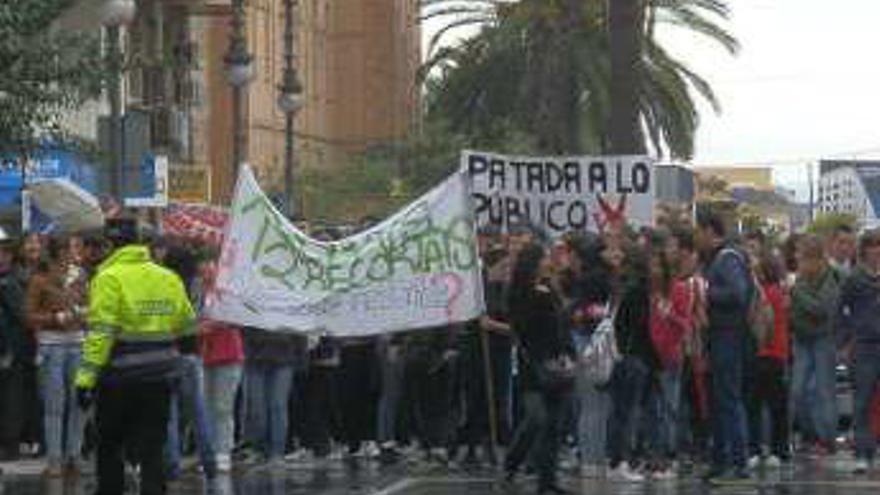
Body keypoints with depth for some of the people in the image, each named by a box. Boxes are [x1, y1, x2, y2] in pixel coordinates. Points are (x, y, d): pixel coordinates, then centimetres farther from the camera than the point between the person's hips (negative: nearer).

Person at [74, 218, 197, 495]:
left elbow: (100, 334, -18)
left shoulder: (109, 278, -11)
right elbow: (187, 332, 16)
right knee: (152, 448, 7)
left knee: (109, 445, 10)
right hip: (160, 379, 5)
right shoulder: (169, 278, 8)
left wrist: (86, 377, -19)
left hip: (119, 379, -5)